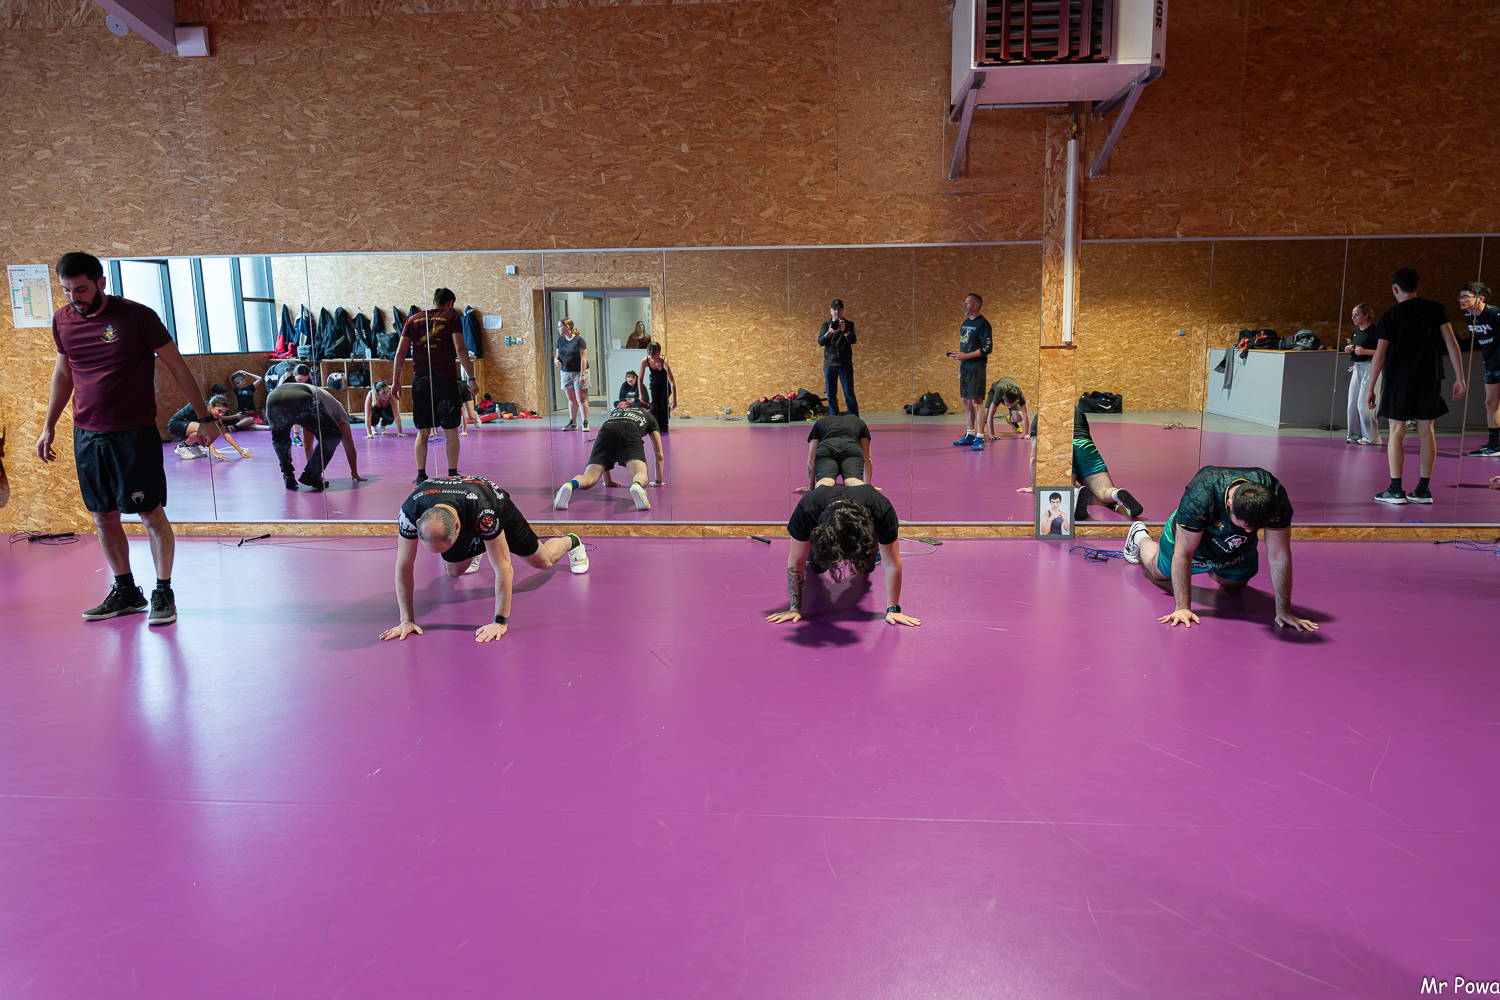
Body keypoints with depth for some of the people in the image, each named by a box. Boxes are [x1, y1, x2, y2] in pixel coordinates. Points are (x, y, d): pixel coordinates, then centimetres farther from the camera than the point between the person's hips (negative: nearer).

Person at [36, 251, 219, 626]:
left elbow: (177, 366, -4)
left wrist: (204, 417, -5)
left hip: (135, 434, -5)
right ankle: (126, 592, 23)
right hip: (86, 435, 5)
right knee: (104, 518, 10)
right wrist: (48, 426, 19)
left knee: (152, 515, -1)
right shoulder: (62, 320, 6)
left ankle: (163, 592, 10)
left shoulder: (138, 316, -9)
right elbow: (63, 373, 20)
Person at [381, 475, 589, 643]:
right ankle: (474, 552, 52)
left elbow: (504, 570, -44)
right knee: (454, 571, 19)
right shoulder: (410, 511, -42)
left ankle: (571, 542, 45)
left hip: (499, 510, -3)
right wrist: (406, 620, -29)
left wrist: (500, 622, -42)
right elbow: (404, 566, -29)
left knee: (543, 562, 11)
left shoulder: (483, 512, -51)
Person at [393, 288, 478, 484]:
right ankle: (452, 475, 6)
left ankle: (421, 475, 8)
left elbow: (400, 352, 8)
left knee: (423, 431, 9)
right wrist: (471, 378, -10)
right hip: (445, 379, -3)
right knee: (451, 431, 4)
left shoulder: (413, 319, 13)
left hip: (420, 380, 3)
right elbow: (460, 349, -10)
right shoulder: (452, 318, 3)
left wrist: (396, 381, 12)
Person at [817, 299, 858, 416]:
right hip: (829, 364, 2)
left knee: (849, 394, -6)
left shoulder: (848, 324, 7)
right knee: (831, 395, 4)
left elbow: (853, 341, -8)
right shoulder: (826, 325, 10)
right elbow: (820, 342, -2)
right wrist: (829, 332, -21)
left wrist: (845, 331, -27)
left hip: (845, 363, -2)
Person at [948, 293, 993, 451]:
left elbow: (988, 348, -14)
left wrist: (965, 356, -18)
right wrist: (957, 356, 14)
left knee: (977, 401, -9)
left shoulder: (983, 323, -9)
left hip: (977, 367, -8)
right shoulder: (965, 323, 17)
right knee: (966, 401, 9)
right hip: (965, 367, 8)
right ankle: (969, 435, 17)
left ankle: (980, 438, -8)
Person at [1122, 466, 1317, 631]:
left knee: (1234, 584, 26)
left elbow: (1279, 557, -31)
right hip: (1188, 537, -3)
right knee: (1160, 574, 21)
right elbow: (1183, 555, -39)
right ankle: (1140, 537, 50)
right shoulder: (1199, 497, -46)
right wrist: (1182, 608, -40)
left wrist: (1284, 612, -30)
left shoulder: (1276, 499, -38)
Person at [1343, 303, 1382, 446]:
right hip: (1357, 368, 8)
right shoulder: (1356, 330, 13)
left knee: (1364, 403, -9)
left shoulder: (1374, 330, -11)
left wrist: (1365, 351, -26)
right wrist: (1348, 349, 5)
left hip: (1370, 368, -8)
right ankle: (1356, 434, 16)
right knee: (1352, 402, 7)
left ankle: (1371, 437, 0)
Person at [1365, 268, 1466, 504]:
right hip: (1430, 379, 3)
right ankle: (1423, 490, 12)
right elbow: (1451, 343, 0)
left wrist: (1370, 388, -1)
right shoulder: (1436, 309, 4)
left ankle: (1395, 490, -1)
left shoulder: (1391, 316, -4)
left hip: (1399, 380, -3)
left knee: (1396, 432, 2)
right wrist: (1459, 378, 3)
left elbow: (1379, 355, -6)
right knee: (1426, 431, 9)